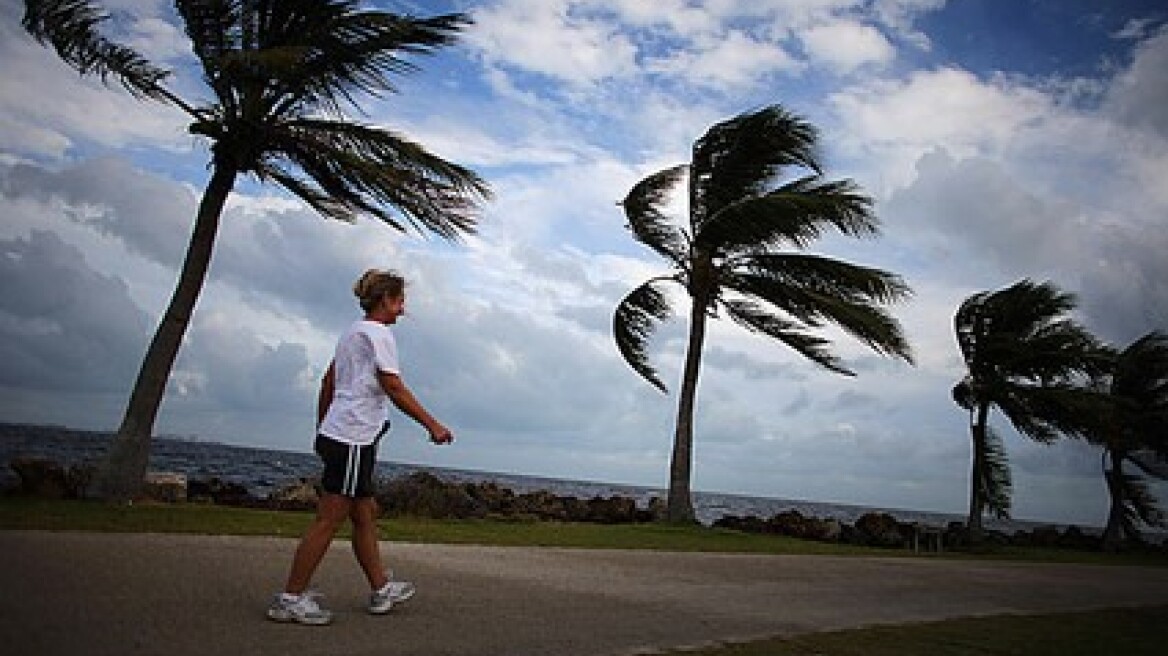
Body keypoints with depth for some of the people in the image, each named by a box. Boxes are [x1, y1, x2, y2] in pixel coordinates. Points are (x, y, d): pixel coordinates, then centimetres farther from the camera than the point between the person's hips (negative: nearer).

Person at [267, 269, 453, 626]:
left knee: (365, 514, 14)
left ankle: (381, 589, 23)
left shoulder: (352, 331, 18)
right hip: (353, 438, -10)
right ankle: (290, 598, 1)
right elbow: (394, 388, -16)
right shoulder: (377, 332, -10)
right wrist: (432, 424, -13)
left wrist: (322, 428, 25)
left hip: (336, 433, 10)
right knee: (329, 520, -5)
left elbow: (327, 383, 21)